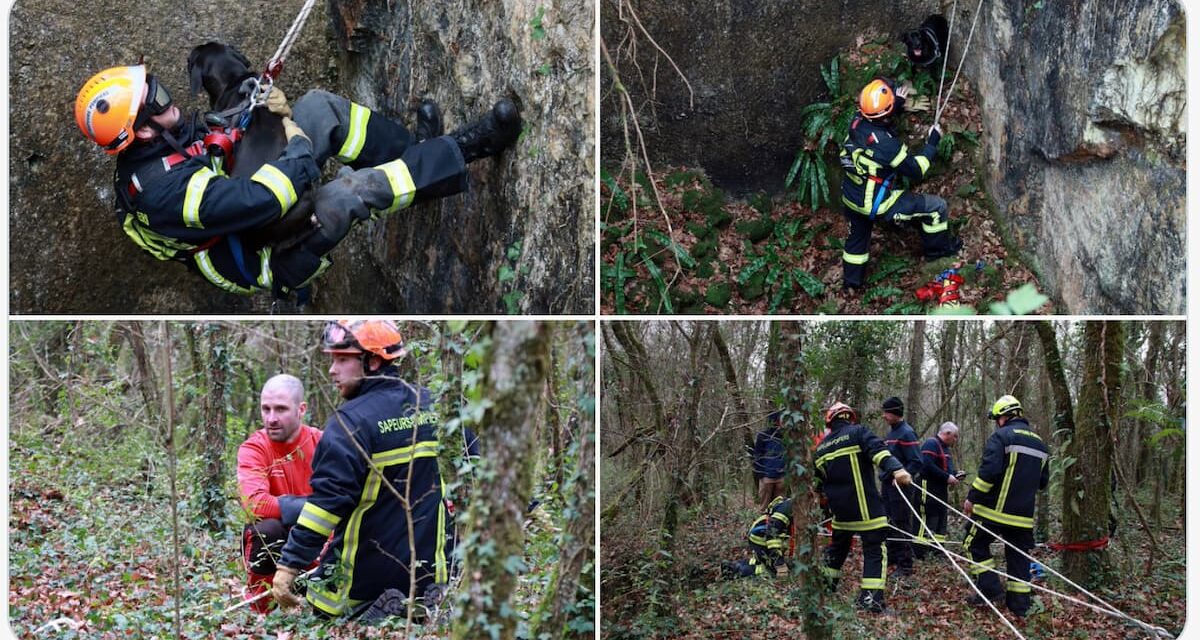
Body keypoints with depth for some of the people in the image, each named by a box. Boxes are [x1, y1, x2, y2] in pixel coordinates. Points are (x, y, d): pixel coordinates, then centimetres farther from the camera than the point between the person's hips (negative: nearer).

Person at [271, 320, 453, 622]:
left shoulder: (352, 421, -17)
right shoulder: (429, 404, 4)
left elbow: (328, 498, -24)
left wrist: (289, 565, -21)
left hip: (365, 574, -6)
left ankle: (376, 615, -14)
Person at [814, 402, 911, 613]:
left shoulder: (821, 448, 14)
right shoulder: (858, 433, -4)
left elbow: (816, 483, 24)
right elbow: (877, 450, -23)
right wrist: (896, 469, -37)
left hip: (840, 508, 6)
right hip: (865, 508, -6)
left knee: (839, 545, 25)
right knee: (874, 549, -4)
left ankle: (826, 582, 35)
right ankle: (870, 597, -12)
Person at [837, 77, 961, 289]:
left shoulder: (857, 122, -13)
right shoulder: (886, 143, -33)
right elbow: (916, 170, -18)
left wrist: (898, 105, 16)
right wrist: (932, 142, -8)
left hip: (851, 198, 7)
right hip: (877, 205, -7)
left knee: (858, 234, 34)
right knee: (937, 207, 8)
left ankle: (851, 278, 49)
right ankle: (937, 248, 32)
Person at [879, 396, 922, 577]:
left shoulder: (906, 433, -13)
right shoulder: (892, 433, 15)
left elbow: (917, 462, -18)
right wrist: (884, 474, 15)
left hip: (901, 486, -9)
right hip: (888, 484, 9)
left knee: (902, 525, -6)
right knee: (889, 523, 15)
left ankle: (905, 565, -2)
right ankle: (891, 556, 27)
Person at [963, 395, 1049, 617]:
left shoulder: (1001, 436, -9)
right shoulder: (1039, 443, 15)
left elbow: (989, 471, -19)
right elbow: (1043, 481, 20)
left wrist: (972, 498, -12)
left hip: (995, 508, -6)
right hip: (1024, 514, 6)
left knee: (976, 544, 9)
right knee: (1018, 556, 11)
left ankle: (989, 588, 1)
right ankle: (1019, 605, 11)